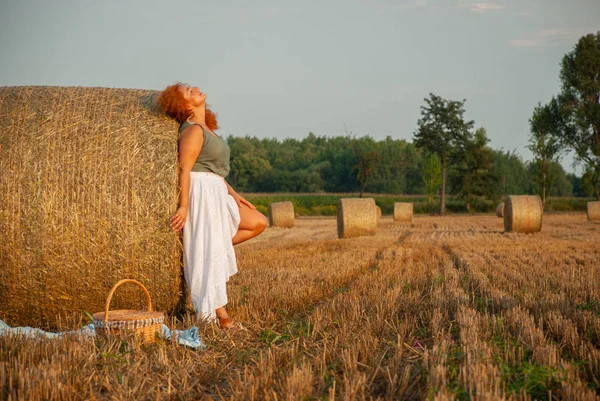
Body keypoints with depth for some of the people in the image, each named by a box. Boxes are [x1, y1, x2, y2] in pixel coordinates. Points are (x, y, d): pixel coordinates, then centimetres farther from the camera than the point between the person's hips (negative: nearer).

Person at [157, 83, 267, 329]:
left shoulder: (206, 128, 18)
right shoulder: (193, 130, -11)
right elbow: (185, 169, -17)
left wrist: (232, 193, 17)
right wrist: (184, 206, -23)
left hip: (217, 194, 10)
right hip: (201, 193, -10)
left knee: (258, 222, 8)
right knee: (211, 253, -9)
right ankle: (221, 314, -7)